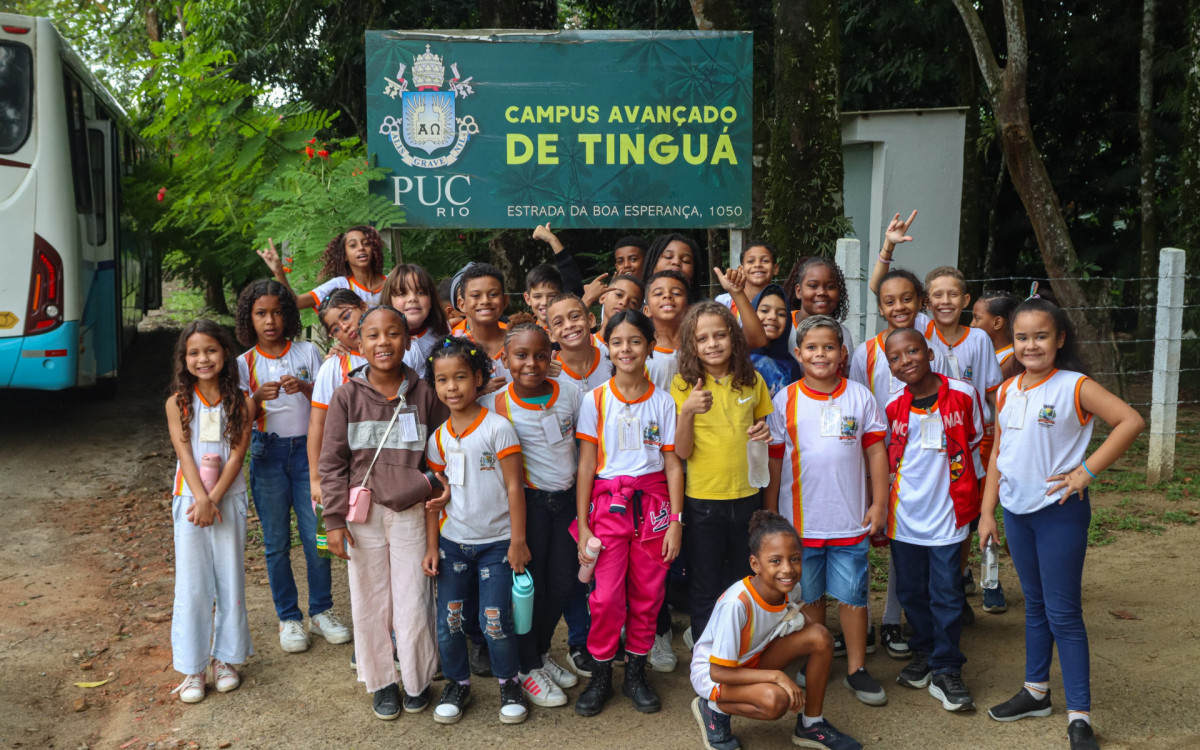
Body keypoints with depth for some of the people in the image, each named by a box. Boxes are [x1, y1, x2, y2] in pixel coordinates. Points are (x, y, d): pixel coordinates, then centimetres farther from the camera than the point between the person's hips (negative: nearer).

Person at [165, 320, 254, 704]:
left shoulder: (240, 403, -1)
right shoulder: (178, 403, -1)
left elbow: (236, 455, -6)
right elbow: (185, 455, -7)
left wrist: (214, 498, -16)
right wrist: (201, 500, -17)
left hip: (229, 497, 1)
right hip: (190, 498, 0)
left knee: (230, 579, 6)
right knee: (192, 583, 2)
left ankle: (225, 658, 21)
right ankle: (192, 668, 12)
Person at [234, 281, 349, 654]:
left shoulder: (308, 352, 2)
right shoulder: (244, 363, 3)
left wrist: (304, 388, -17)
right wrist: (258, 397, -19)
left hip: (307, 448, 0)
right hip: (268, 453, 1)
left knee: (316, 536, -1)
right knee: (276, 542, 6)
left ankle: (321, 612, 17)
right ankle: (289, 618, 19)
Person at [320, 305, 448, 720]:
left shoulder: (424, 394, -2)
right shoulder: (347, 396, -2)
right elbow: (331, 463, -1)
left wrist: (442, 490, -8)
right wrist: (335, 519, -4)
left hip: (412, 514, 0)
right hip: (364, 514, 1)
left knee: (413, 604, 4)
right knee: (369, 603, 10)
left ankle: (418, 681, 26)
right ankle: (381, 682, 29)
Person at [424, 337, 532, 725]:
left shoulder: (498, 427, -10)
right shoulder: (438, 438, 4)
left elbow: (514, 487, -9)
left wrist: (518, 540, -10)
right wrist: (432, 546, 5)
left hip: (495, 543, -4)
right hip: (452, 543, 4)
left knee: (495, 621, -5)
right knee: (448, 620, 7)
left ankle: (510, 683, 19)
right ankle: (457, 683, 28)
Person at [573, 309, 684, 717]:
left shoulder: (663, 401, 3)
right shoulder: (596, 400, 0)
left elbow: (673, 464, 4)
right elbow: (586, 465, 0)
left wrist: (675, 520, -2)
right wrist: (582, 525, -3)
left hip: (652, 502, 1)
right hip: (608, 502, -1)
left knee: (648, 594, 5)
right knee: (606, 596, -5)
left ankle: (636, 672, 22)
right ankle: (600, 675, 14)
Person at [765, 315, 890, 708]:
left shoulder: (860, 396, 1)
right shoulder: (785, 401, -1)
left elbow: (875, 451, 4)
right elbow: (774, 459, 2)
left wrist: (879, 503, 1)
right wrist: (770, 514, 3)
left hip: (850, 519, 0)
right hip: (801, 520, 0)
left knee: (853, 595, 6)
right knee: (808, 596, 12)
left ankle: (857, 669, 19)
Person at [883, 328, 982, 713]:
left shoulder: (963, 395, -5)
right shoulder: (892, 408, 0)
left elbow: (978, 445, 7)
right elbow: (880, 461, 10)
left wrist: (975, 498, 8)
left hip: (948, 512, -2)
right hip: (904, 516, 2)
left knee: (946, 593, 1)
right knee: (911, 590, 12)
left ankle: (946, 670, 13)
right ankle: (925, 653, 32)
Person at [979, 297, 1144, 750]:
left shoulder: (1074, 387, -12)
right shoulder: (1007, 392, 5)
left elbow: (1130, 421, -18)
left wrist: (1087, 470, -20)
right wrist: (987, 511, 9)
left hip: (1060, 511, -6)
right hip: (1016, 510, 6)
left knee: (1063, 613, -3)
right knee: (1035, 605, 18)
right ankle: (1036, 692, 32)